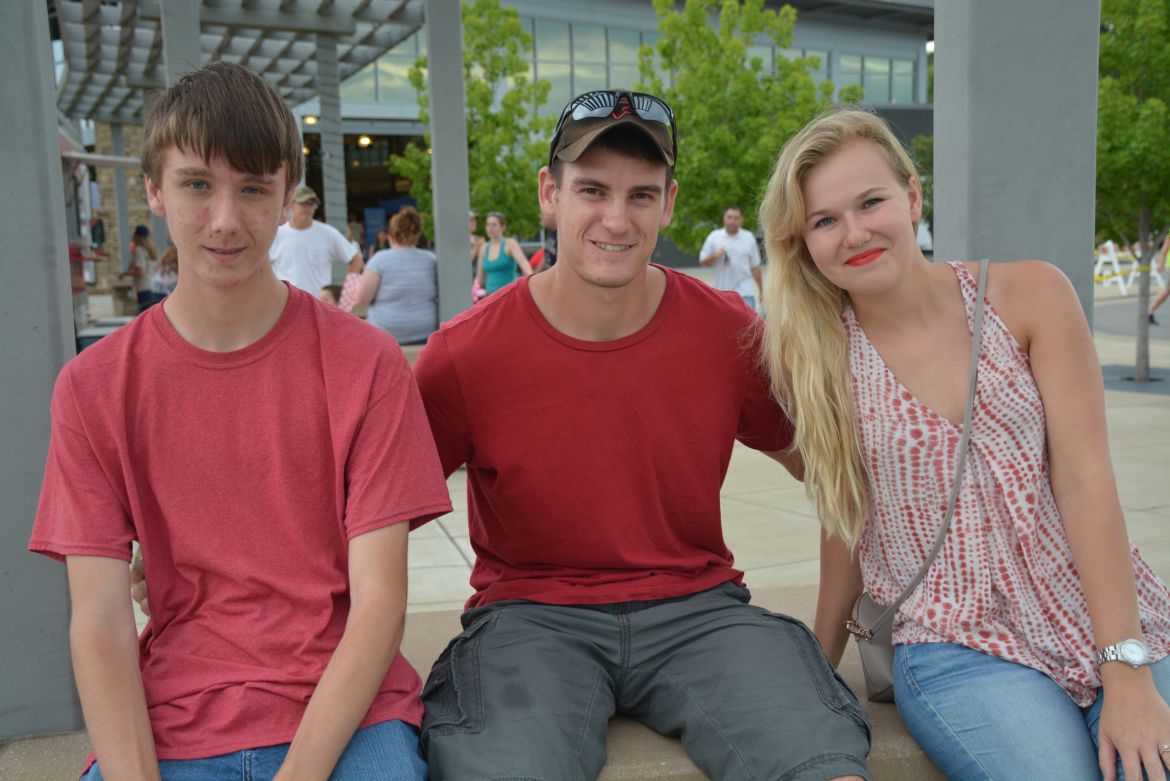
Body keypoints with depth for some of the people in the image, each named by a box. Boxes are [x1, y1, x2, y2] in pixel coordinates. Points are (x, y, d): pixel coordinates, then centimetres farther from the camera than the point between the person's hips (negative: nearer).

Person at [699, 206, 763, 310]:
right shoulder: (714, 237, 3)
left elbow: (755, 267, 7)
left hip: (744, 293, -1)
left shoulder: (749, 238, 4)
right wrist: (715, 256, -16)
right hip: (722, 293, 1)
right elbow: (702, 262, 3)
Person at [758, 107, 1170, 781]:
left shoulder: (1028, 295, -2)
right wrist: (819, 664, 10)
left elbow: (1084, 478, -7)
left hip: (1111, 621, 1)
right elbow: (847, 520, 7)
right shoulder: (816, 356, -1)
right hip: (962, 652, -1)